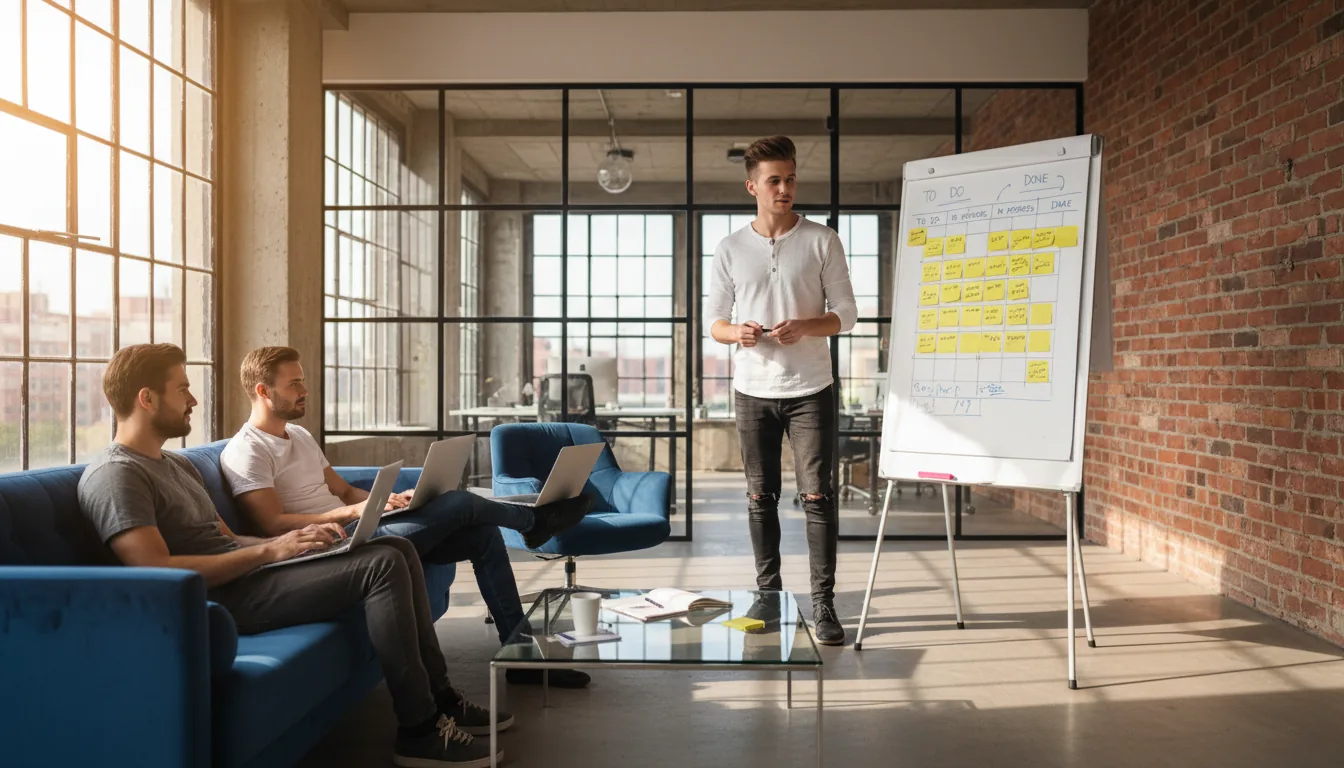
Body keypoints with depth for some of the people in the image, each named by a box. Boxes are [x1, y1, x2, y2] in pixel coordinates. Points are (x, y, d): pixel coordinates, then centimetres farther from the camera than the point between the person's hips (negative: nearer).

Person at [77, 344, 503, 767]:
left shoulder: (177, 464, 21)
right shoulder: (114, 475, -11)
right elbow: (158, 572, -22)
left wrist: (292, 539, 1)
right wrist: (269, 550, -20)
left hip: (242, 572, 10)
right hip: (222, 596, -10)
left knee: (398, 549, 2)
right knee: (383, 565, -21)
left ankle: (438, 696, 6)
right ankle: (419, 731, -14)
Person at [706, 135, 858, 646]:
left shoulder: (822, 241, 1)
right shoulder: (731, 249, 6)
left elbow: (846, 314, 1)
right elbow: (713, 321, 9)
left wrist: (804, 327, -18)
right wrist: (736, 332, -13)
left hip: (810, 391, -2)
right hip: (753, 391, 2)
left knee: (817, 496, -4)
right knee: (760, 497, 9)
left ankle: (823, 604, 3)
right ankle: (768, 595, 22)